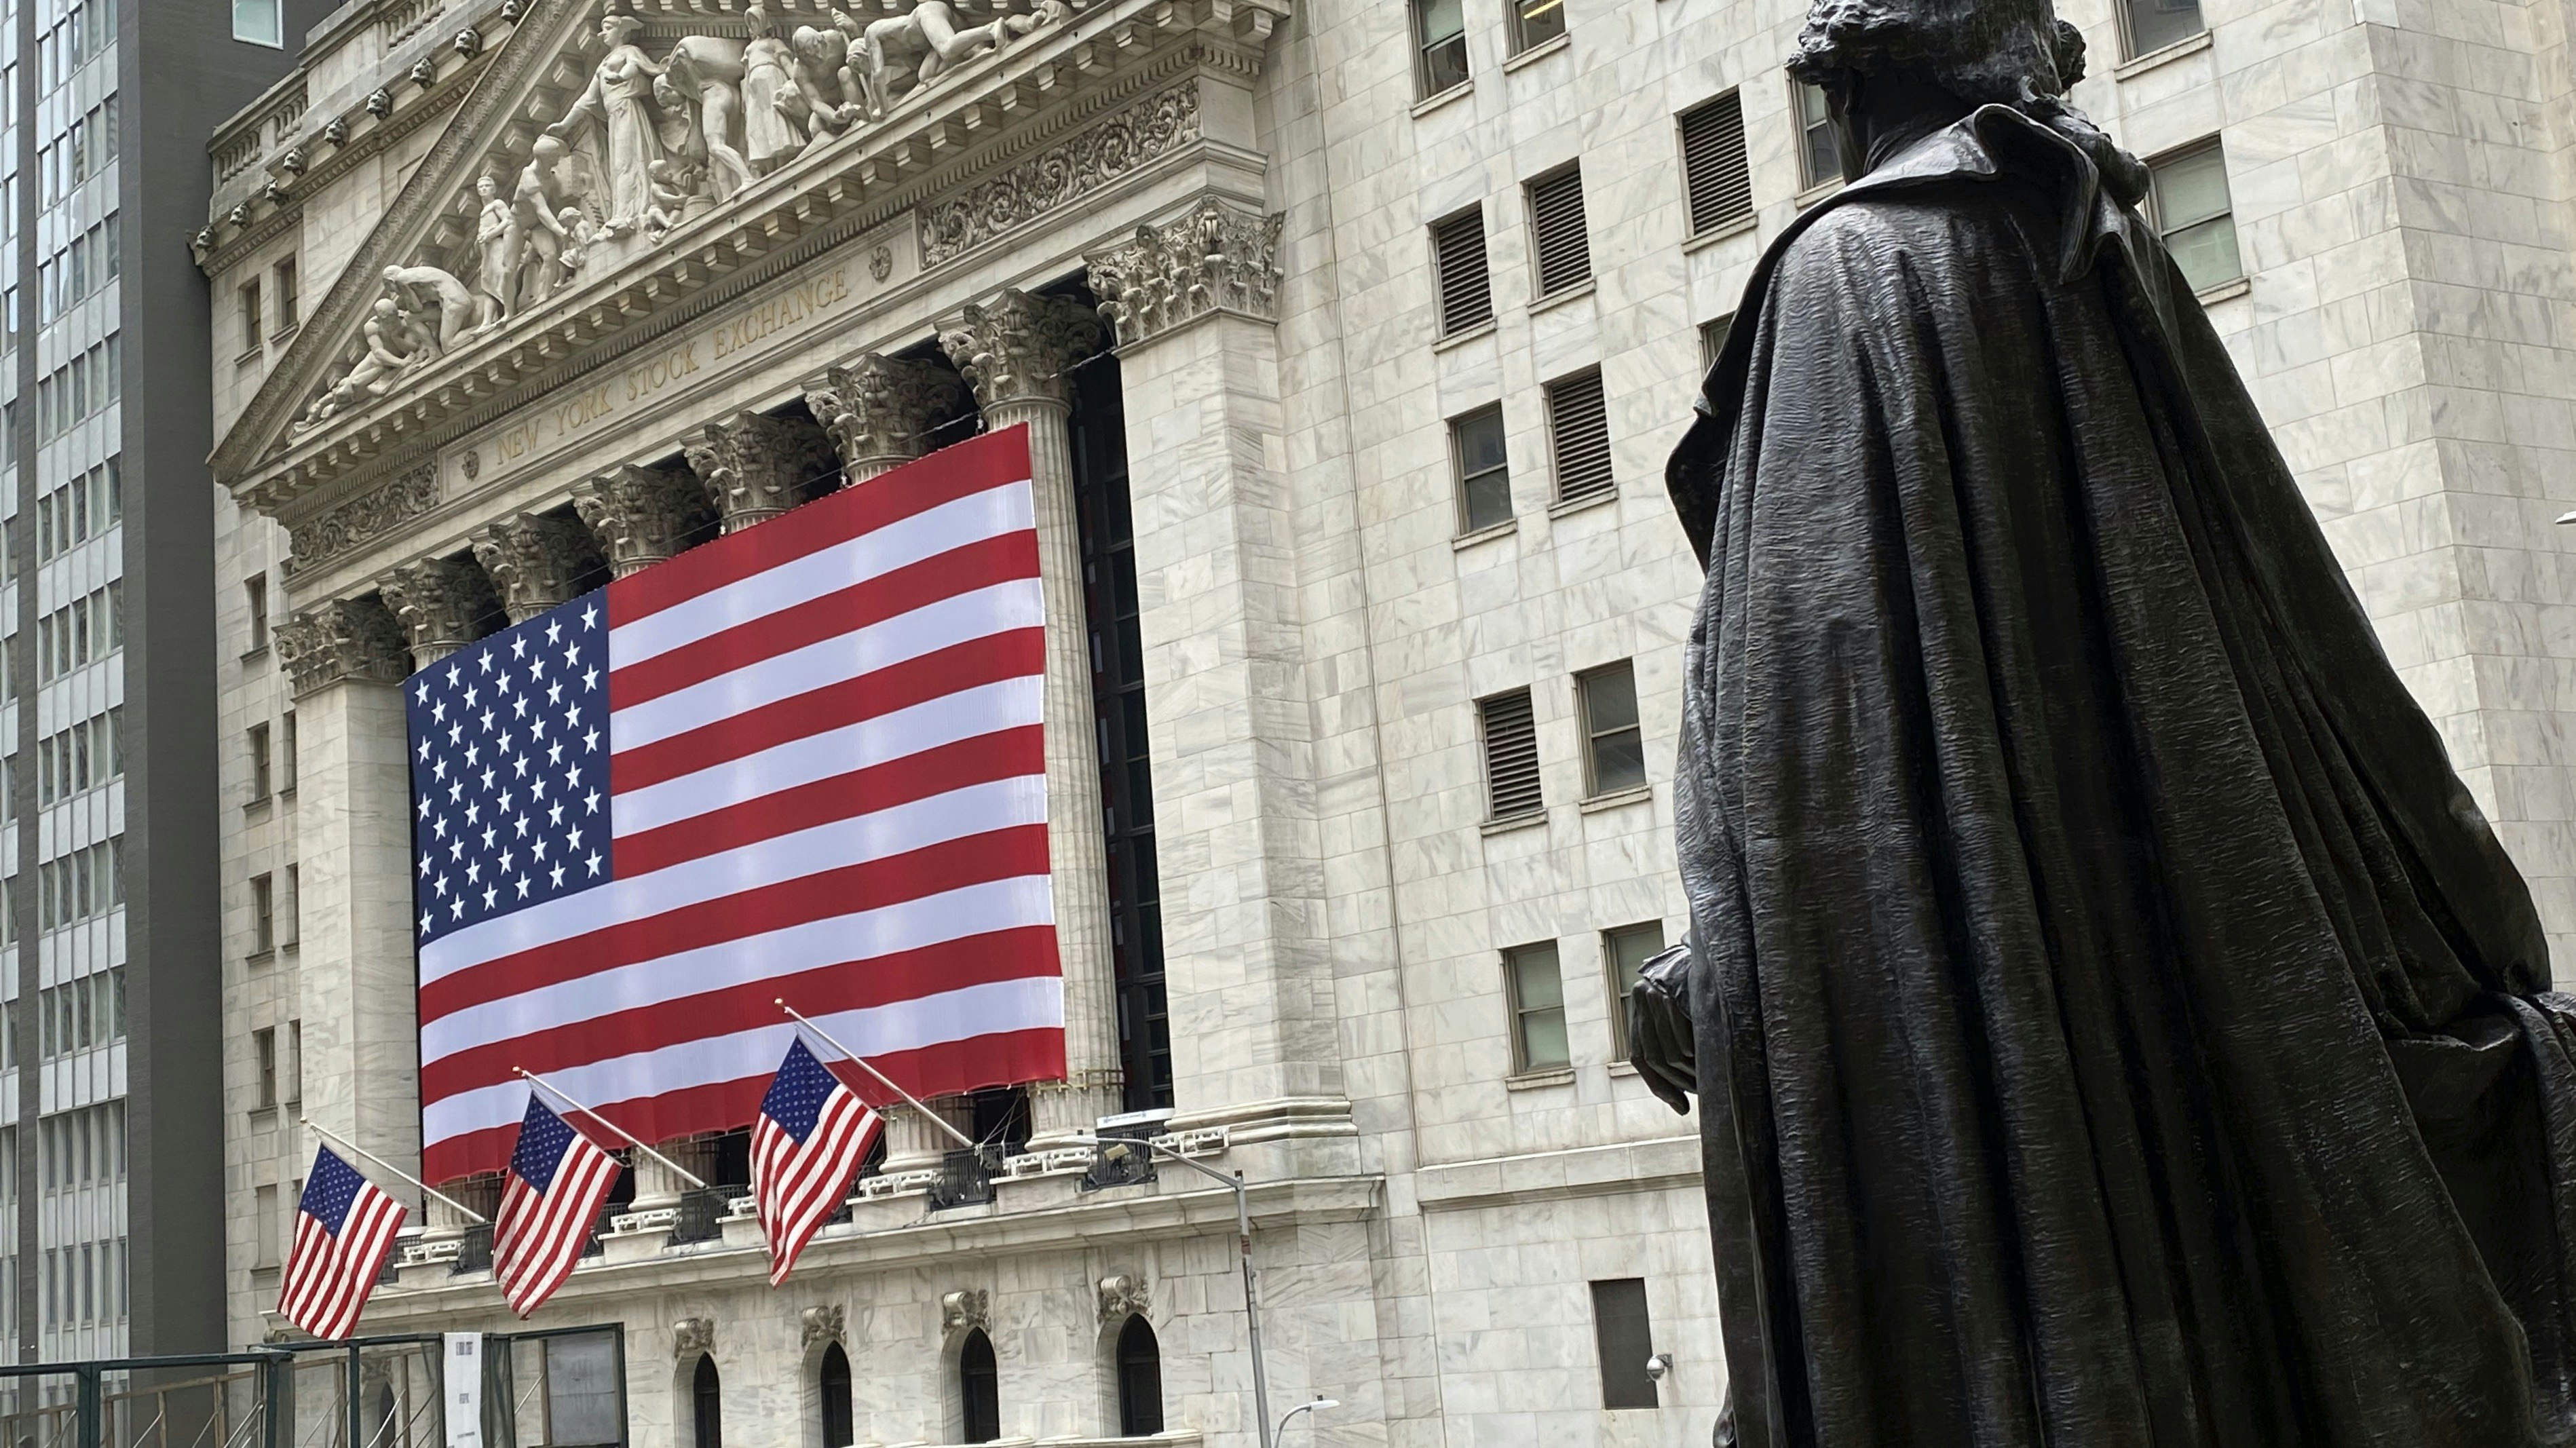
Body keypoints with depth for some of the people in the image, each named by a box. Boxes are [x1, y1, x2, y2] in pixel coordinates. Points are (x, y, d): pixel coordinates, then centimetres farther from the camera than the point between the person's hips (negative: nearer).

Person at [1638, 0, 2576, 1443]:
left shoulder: (1845, 271, -3)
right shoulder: (2116, 259, 14)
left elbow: (1805, 637, -15)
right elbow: (2298, 613, 13)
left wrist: (1720, 963, -14)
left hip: (1949, 935, -6)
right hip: (2209, 927, 6)